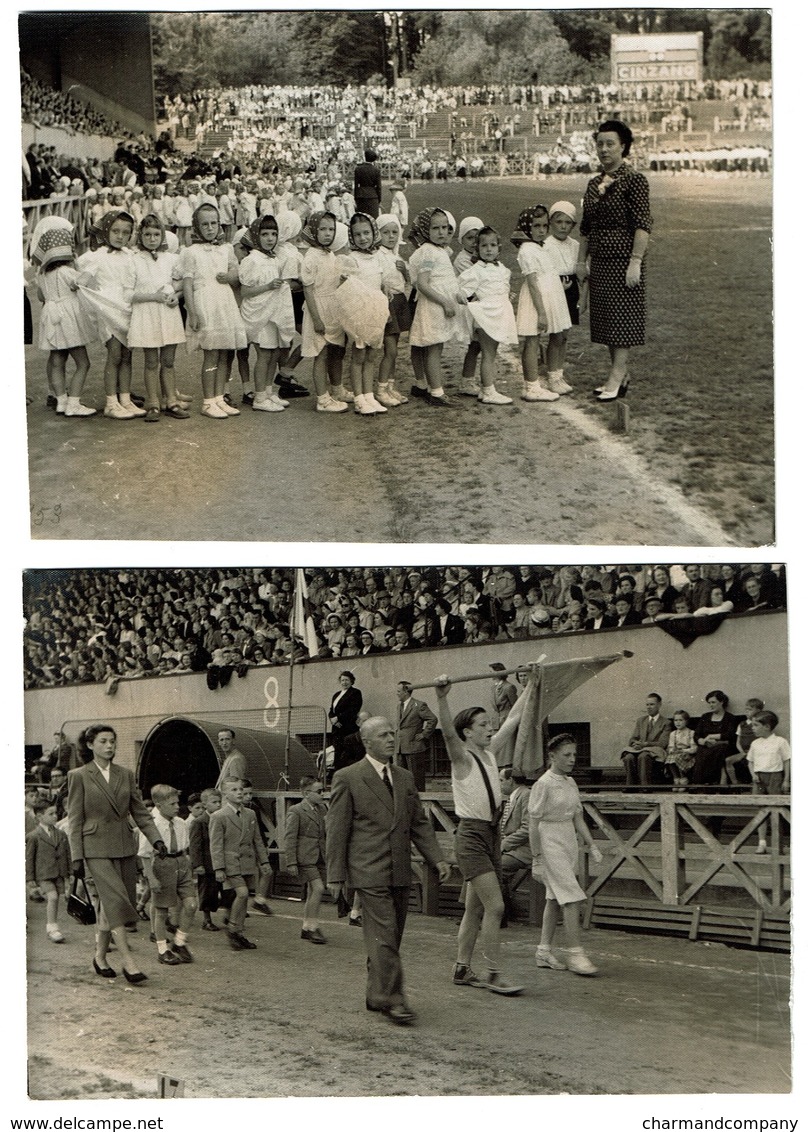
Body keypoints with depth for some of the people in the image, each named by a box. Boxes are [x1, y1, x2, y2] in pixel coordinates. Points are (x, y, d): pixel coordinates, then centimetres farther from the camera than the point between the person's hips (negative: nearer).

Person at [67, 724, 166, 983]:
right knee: (116, 900, -15)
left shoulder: (126, 775, 11)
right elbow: (74, 820, -2)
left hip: (124, 847, 5)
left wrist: (156, 839, -2)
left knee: (111, 904, 7)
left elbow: (140, 812, 12)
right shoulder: (79, 776, -1)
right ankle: (128, 961, -15)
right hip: (97, 847, -5)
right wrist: (77, 857, -6)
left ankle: (100, 956, 21)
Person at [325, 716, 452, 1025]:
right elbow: (336, 830, -3)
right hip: (369, 872, -6)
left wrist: (437, 859, 2)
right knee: (384, 936, -11)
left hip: (400, 872, 6)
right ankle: (391, 998, -8)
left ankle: (376, 996, 21)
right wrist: (336, 875, -7)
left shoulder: (405, 778, 15)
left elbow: (419, 823, 16)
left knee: (391, 938, 10)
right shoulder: (347, 778, -3)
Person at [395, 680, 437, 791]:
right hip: (401, 748, 8)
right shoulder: (400, 705, 15)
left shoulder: (418, 705, -10)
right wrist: (398, 730, 15)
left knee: (416, 777, -5)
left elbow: (433, 719, -15)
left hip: (414, 746, -8)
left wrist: (424, 735, -14)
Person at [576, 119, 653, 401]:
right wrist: (581, 260, 15)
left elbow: (643, 224, -15)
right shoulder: (594, 183, 13)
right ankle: (621, 375, 16)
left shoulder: (634, 180, -9)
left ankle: (616, 377, -8)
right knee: (604, 316, 9)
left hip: (624, 258, -8)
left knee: (622, 316, -7)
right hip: (599, 260, 8)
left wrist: (636, 261, -21)